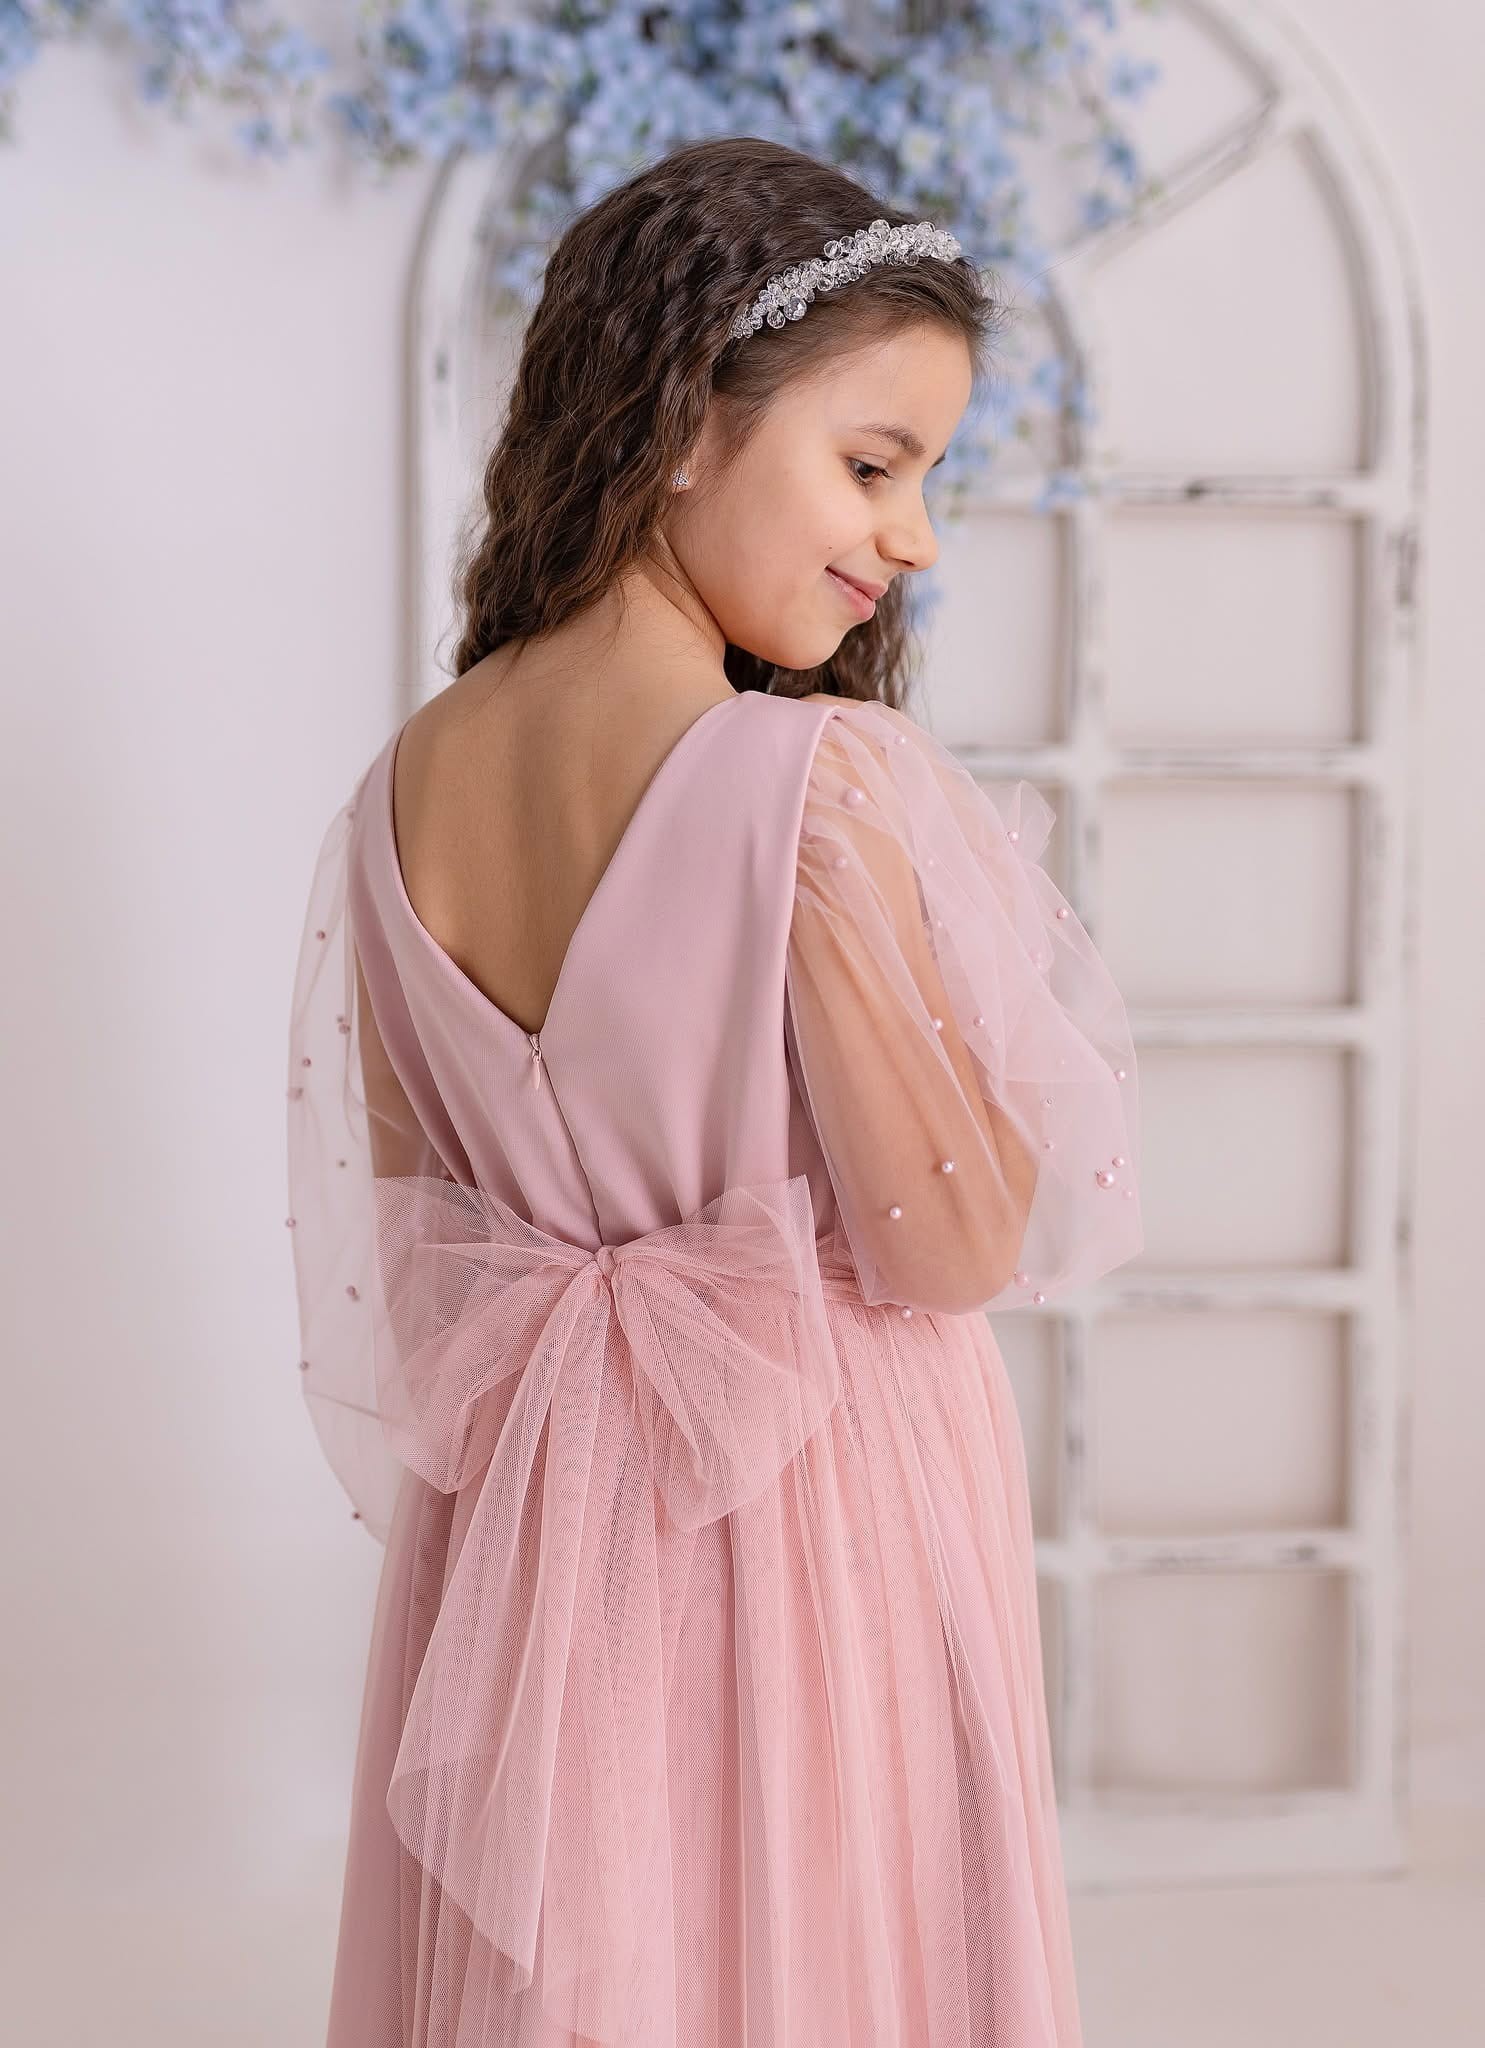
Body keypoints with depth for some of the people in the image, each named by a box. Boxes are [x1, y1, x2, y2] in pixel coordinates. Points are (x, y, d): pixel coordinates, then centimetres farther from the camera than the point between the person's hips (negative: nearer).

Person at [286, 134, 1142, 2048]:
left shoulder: (409, 782, -3)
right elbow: (951, 1247, -18)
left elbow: (402, 1232, 6)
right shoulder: (819, 781, -23)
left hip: (518, 1526, 6)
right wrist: (1016, 941, -8)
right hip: (810, 1521, -6)